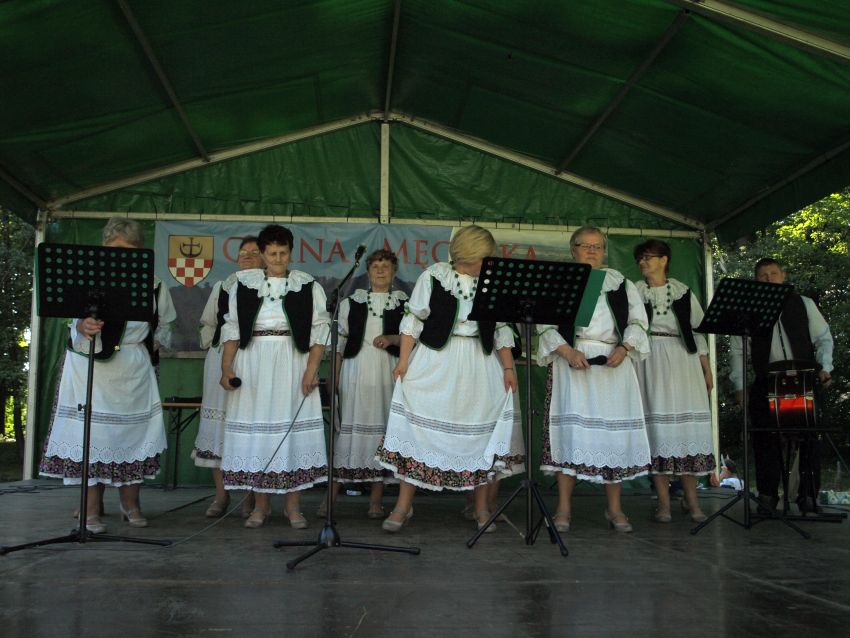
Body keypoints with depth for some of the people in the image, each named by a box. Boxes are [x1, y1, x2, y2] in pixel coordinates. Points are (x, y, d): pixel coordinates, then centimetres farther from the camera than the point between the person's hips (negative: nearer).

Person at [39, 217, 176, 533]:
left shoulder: (153, 283, 5)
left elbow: (163, 327, 18)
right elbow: (77, 322, -9)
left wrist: (153, 347, 9)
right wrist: (84, 327, -28)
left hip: (134, 369, 2)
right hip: (91, 365, -2)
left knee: (133, 430, 3)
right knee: (92, 432, -5)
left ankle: (130, 503, 17)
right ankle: (91, 510, 2)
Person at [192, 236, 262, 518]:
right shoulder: (221, 288, 14)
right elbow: (207, 323, 20)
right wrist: (211, 347, 11)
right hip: (221, 361, 3)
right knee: (218, 420, 2)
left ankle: (251, 497, 6)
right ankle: (221, 494, 11)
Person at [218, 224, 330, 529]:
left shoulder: (307, 285, 3)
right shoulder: (244, 283, 7)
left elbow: (320, 330, 0)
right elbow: (232, 328, 7)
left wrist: (312, 369, -10)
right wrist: (226, 367, -3)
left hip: (293, 366, -1)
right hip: (253, 366, 1)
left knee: (294, 429, -1)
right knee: (255, 428, 3)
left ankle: (293, 506, 10)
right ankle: (261, 505, 16)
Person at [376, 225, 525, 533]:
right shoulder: (433, 276, -2)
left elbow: (501, 331, 12)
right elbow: (414, 321, -1)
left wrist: (508, 368, 5)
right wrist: (404, 360, -8)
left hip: (479, 367, 3)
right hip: (434, 364, -3)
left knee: (480, 431, 4)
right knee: (420, 426, -4)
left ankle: (481, 508, 18)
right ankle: (404, 505, 7)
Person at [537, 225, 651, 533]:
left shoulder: (621, 283, 17)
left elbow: (637, 321, 10)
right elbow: (545, 324, 1)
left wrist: (623, 348, -7)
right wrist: (567, 351, -13)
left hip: (614, 362, 2)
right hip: (572, 359, -2)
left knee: (615, 428, -1)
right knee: (572, 426, -10)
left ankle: (614, 508, 9)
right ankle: (564, 508, -4)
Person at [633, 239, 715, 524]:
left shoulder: (683, 291, 12)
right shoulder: (635, 291, 10)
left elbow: (697, 328, 12)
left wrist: (706, 368, 8)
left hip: (682, 360, 1)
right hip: (650, 361, -1)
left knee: (688, 423, -3)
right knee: (656, 423, -6)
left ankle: (691, 499, 6)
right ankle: (663, 502, -1)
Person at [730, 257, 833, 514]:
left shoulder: (804, 304, 9)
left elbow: (823, 338, 12)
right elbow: (737, 351, 5)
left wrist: (824, 367, -3)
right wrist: (739, 386, -2)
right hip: (766, 385, 0)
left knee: (808, 437, -1)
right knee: (766, 439, -2)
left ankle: (808, 495, 10)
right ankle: (767, 497, 8)